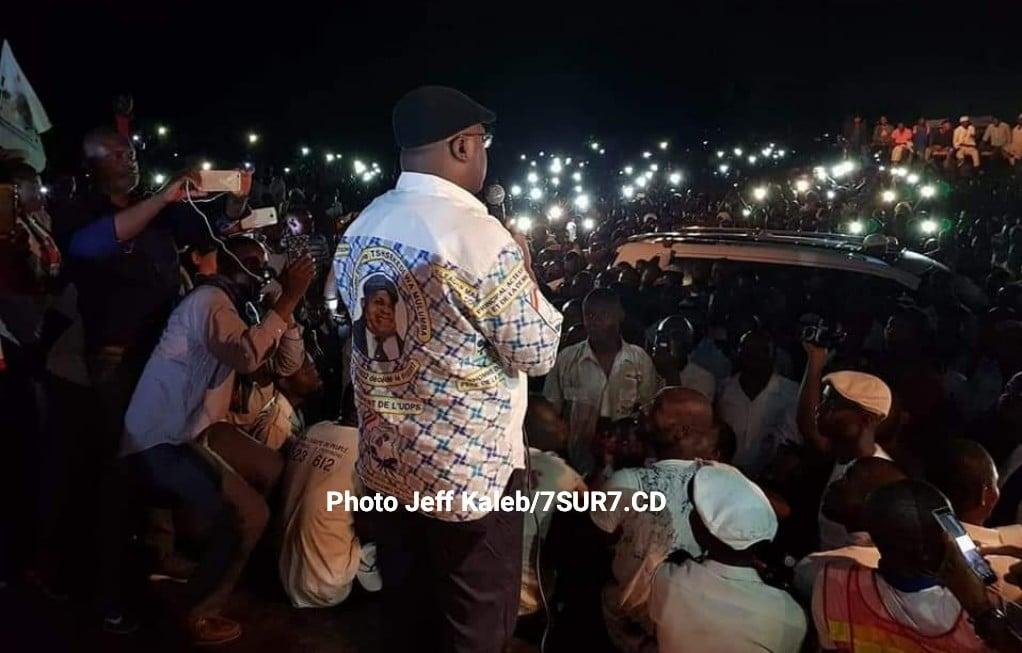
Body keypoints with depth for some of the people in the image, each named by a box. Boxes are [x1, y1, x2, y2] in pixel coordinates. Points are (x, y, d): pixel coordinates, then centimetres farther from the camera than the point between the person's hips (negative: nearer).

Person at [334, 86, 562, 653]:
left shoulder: (361, 229, 1)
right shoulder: (477, 235, -22)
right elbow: (537, 354, -14)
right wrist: (524, 271, 0)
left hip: (386, 462, 7)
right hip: (470, 468, -7)